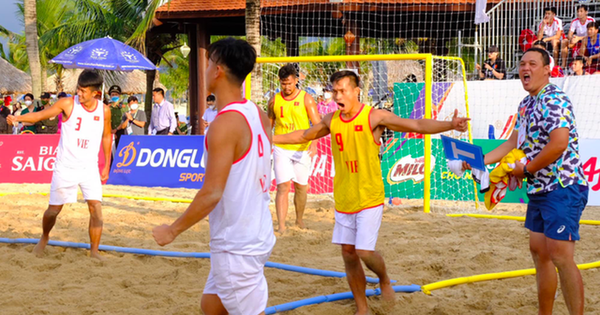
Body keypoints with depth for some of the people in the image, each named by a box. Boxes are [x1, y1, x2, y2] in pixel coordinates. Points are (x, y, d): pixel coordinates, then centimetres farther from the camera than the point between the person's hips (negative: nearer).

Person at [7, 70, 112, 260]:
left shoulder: (104, 111, -3)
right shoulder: (68, 104, -11)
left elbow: (106, 136, 11)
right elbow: (40, 115, -13)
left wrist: (107, 165, 12)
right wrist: (17, 118, -30)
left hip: (90, 167, 1)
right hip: (65, 167, -1)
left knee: (96, 207, -11)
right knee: (54, 209, 6)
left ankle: (94, 252, 0)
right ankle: (44, 238, 36)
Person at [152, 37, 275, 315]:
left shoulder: (225, 123, -21)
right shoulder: (258, 114, 5)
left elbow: (212, 194, -23)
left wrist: (173, 230, -12)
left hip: (236, 246, -9)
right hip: (258, 234, 9)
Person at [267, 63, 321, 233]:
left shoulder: (306, 99, -3)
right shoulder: (274, 101, 4)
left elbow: (318, 124, -7)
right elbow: (269, 125, 17)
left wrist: (314, 143, -23)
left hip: (302, 149, 0)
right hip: (281, 149, 0)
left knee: (301, 186, 10)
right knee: (283, 186, -10)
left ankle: (299, 220, 31)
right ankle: (281, 226, -12)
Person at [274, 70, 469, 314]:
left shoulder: (374, 117, -13)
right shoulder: (331, 120, 3)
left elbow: (417, 125, -20)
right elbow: (304, 135, 22)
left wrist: (450, 125, -35)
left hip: (369, 199, -5)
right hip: (343, 200, 5)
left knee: (364, 251, -12)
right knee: (348, 253, 8)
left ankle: (384, 280, 22)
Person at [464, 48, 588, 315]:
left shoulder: (554, 100, -15)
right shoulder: (526, 104, 14)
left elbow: (558, 144, -25)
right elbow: (513, 143, 21)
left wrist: (526, 169, -14)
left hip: (563, 187, -10)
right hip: (539, 190, 10)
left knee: (561, 257, -13)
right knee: (539, 252, 14)